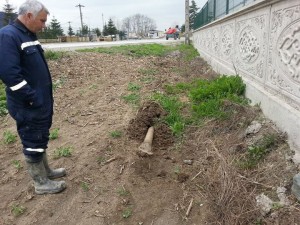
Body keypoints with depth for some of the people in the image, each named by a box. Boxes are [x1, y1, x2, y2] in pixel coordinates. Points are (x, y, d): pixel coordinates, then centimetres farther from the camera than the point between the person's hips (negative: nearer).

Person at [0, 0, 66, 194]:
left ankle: (46, 171, 36)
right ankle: (42, 183, 19)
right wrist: (33, 98, -21)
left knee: (41, 140, 20)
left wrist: (45, 98, 14)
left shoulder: (29, 35, 12)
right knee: (33, 143, 4)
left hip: (42, 103, 9)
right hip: (29, 107, -9)